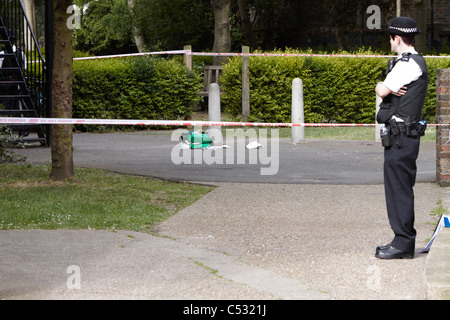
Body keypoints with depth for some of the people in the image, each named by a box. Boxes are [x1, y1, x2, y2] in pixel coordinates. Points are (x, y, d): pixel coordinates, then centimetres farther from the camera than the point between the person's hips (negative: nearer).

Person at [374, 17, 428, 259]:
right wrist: (390, 89, -6)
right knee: (397, 187, 13)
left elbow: (382, 90, -15)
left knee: (400, 188, -7)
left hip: (401, 136, -10)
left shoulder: (408, 64, -14)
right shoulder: (415, 62, 19)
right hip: (399, 134, 10)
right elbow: (384, 90, 14)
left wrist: (384, 88, 5)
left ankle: (403, 244, -4)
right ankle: (402, 240, 19)